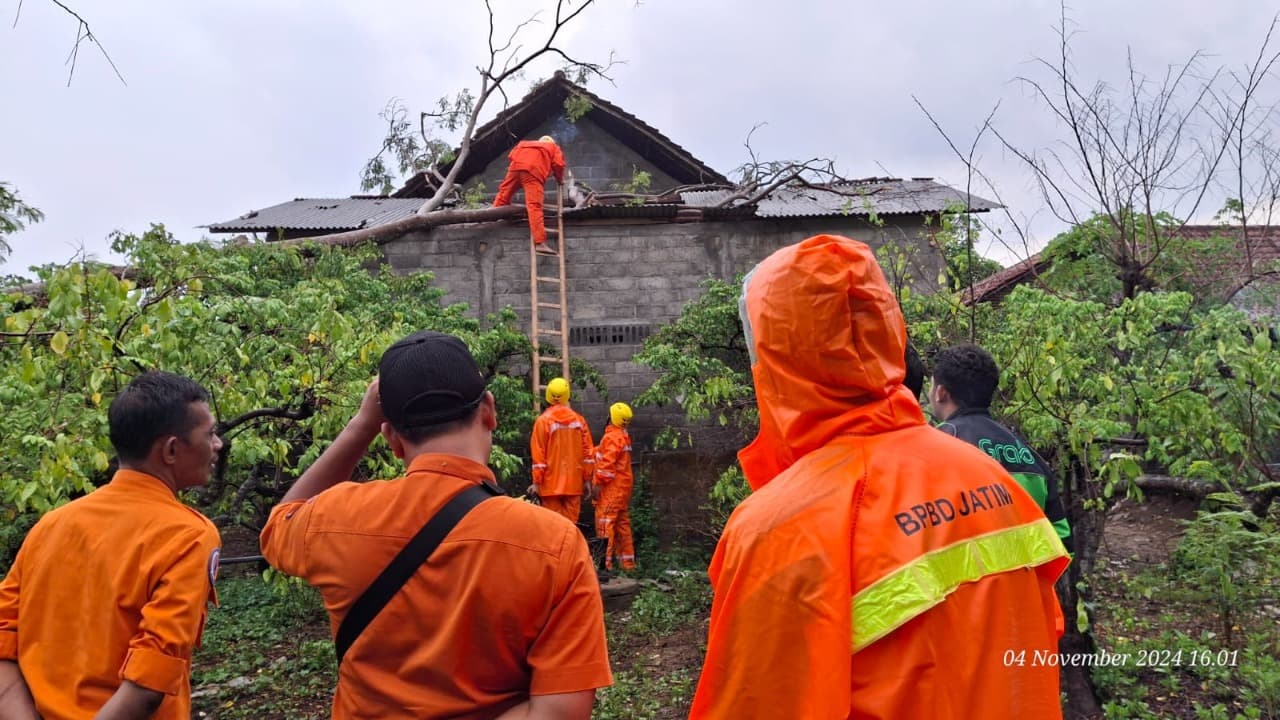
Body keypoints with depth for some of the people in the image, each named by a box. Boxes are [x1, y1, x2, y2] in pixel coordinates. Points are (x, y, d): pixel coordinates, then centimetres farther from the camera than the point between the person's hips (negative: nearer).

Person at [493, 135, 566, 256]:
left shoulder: (524, 143, 40)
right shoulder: (553, 147, 30)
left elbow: (511, 156, 27)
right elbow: (558, 164, 13)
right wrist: (560, 180, 28)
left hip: (516, 166, 4)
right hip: (533, 171, -4)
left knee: (503, 195, 18)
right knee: (534, 206, -14)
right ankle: (540, 243, -23)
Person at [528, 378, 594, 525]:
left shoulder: (543, 420, -7)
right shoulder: (579, 420, 3)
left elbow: (538, 455, -8)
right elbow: (588, 452, 4)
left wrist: (537, 482, -3)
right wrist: (587, 480, 11)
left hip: (551, 483, -3)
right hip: (573, 483, 3)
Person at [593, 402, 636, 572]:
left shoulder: (613, 436, -13)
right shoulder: (623, 436, 17)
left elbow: (607, 462, -20)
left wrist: (599, 483, -17)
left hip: (612, 487, -10)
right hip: (623, 486, 10)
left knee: (606, 522, -9)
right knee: (622, 524, 14)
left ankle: (605, 562, -12)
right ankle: (627, 562, 19)